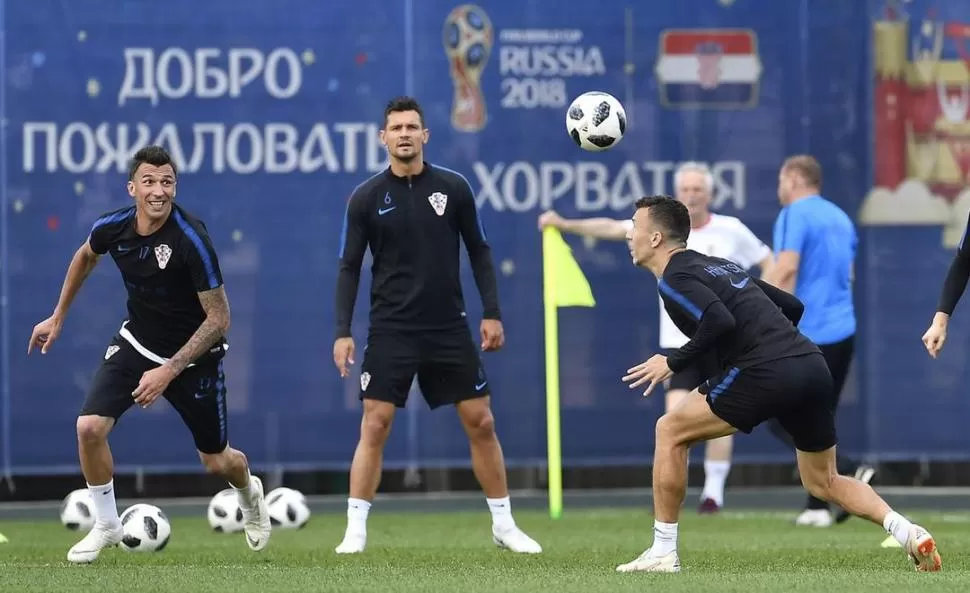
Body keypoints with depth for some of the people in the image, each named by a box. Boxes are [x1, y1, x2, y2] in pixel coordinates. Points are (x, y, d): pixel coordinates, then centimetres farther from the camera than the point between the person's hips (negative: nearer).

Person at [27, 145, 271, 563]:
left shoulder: (192, 240, -29)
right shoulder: (112, 228, -14)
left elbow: (219, 318, -24)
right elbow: (85, 256, 13)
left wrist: (169, 371, -28)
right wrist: (58, 318, 18)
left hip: (194, 355, -3)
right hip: (136, 343, 3)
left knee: (217, 462, 9)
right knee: (89, 427, -17)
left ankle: (250, 494, 48)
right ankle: (106, 526, 6)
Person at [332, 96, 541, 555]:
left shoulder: (453, 188, 0)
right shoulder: (366, 198, -3)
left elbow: (479, 252, 7)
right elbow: (349, 267, 0)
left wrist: (492, 313, 2)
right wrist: (343, 331, -8)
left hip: (449, 328, 1)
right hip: (391, 330, -1)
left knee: (481, 423, 3)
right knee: (374, 426, -8)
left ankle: (503, 525, 15)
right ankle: (355, 530, -2)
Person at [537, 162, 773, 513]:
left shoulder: (731, 231, -2)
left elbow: (768, 263, 9)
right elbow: (614, 229, -11)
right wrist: (566, 225, -23)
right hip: (678, 340, 0)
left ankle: (714, 492, 11)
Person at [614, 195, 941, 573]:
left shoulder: (675, 279, 0)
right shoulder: (721, 266, 27)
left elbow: (720, 321, -18)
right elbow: (792, 306, 28)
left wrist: (673, 363, -7)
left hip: (766, 373, -8)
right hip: (813, 366, 8)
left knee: (670, 431, 6)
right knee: (823, 482, 21)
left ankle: (663, 553, 5)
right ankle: (907, 532, 1)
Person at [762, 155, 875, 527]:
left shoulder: (794, 215, -8)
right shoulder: (840, 218, 18)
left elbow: (786, 270, -18)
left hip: (807, 335, -8)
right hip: (842, 332, 8)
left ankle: (850, 473, -18)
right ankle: (817, 507, 9)